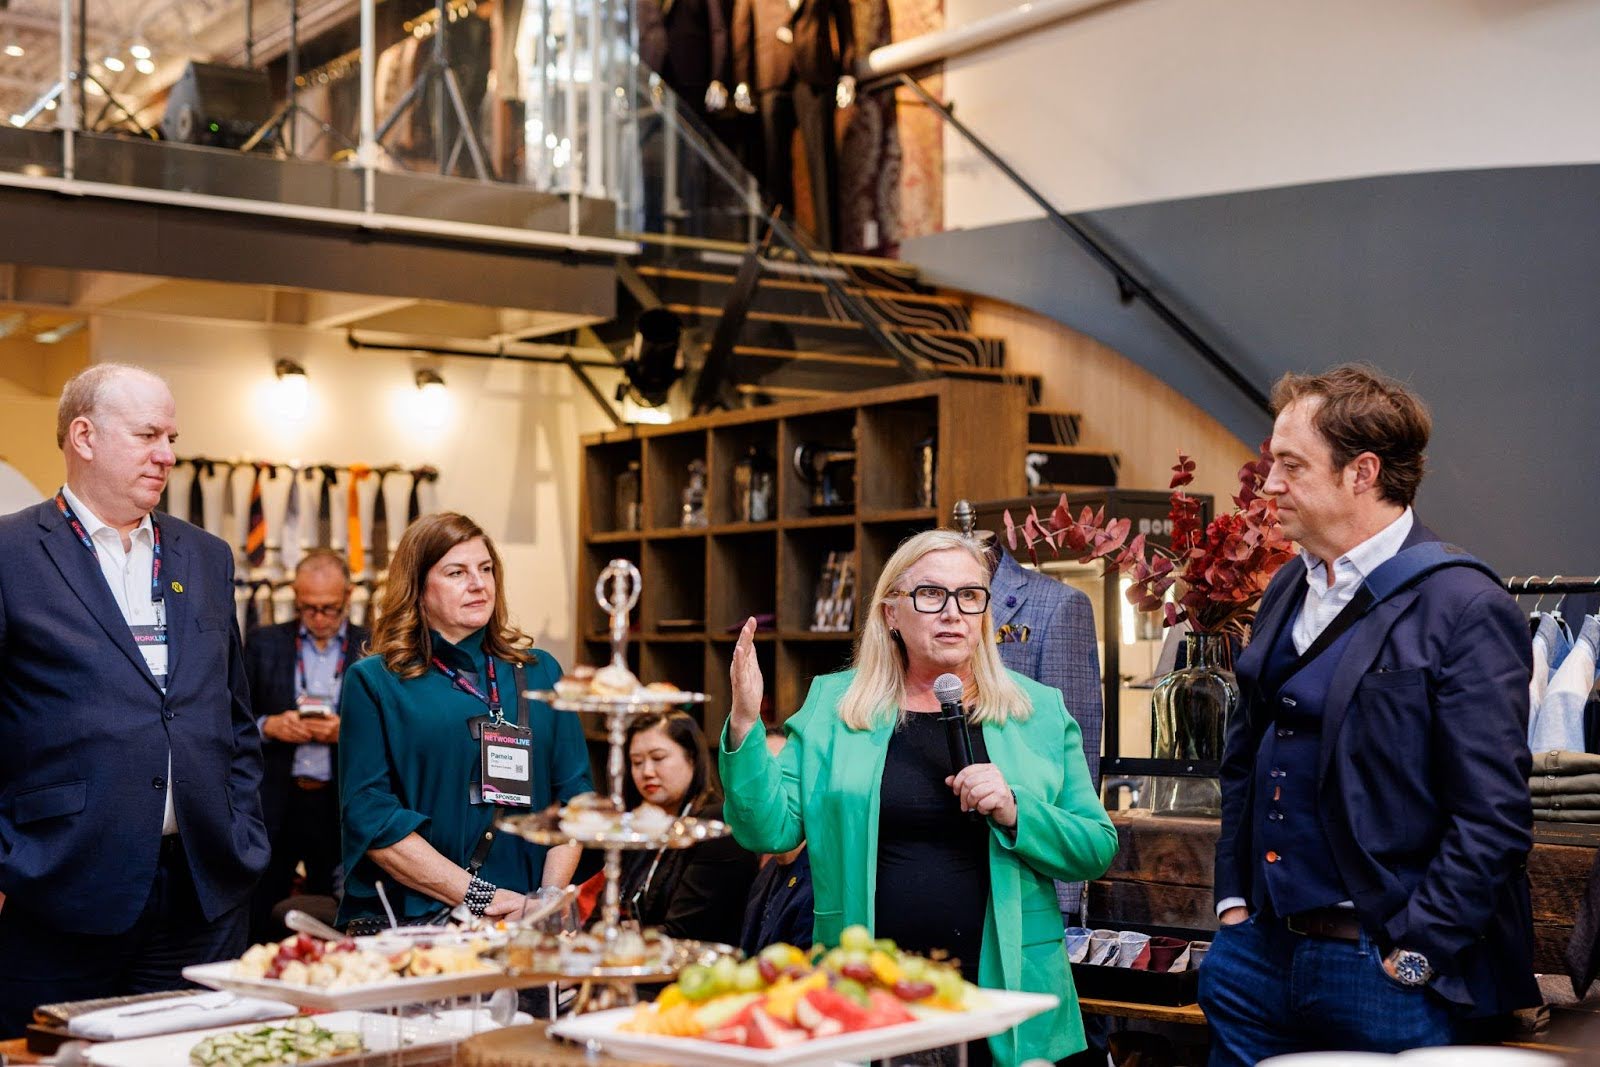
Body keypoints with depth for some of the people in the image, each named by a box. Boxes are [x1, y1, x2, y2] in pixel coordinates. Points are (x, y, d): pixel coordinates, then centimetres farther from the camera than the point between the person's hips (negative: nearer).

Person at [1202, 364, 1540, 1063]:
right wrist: (1234, 897, 10)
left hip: (1382, 972, -6)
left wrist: (1412, 953, -14)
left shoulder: (1464, 607, -12)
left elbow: (1493, 817, -15)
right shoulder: (1288, 593, 11)